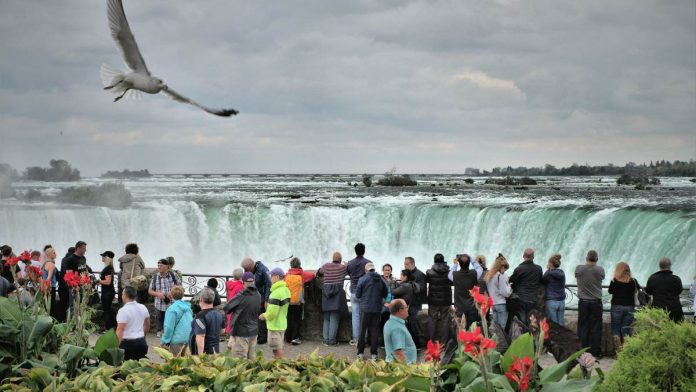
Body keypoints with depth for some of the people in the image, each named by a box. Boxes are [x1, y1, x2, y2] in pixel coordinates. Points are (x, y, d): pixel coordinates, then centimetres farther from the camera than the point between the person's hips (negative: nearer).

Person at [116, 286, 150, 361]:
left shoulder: (123, 310, -15)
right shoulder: (143, 308, 7)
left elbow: (120, 329, -23)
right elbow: (147, 325, 20)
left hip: (128, 343, -7)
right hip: (142, 342, 7)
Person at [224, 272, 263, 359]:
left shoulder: (241, 296, -17)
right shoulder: (258, 296, 1)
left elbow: (226, 308, -9)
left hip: (240, 333, -6)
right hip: (253, 332, 6)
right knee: (251, 359, 13)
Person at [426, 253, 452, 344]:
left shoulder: (429, 272, -10)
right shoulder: (449, 273, -8)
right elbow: (452, 283, 6)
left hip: (433, 301, 0)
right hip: (446, 301, 0)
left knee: (432, 320, 8)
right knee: (444, 321, 7)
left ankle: (432, 341, 11)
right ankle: (443, 341, 9)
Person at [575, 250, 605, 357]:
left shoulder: (579, 269, -7)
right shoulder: (600, 270, -10)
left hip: (583, 302, 1)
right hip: (596, 302, -1)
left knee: (583, 327, 8)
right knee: (596, 328, 4)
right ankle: (595, 352, 5)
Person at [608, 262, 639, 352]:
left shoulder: (614, 281, -7)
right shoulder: (633, 281, -2)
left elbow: (610, 291, 9)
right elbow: (639, 288, 19)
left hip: (617, 307, -2)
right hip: (630, 307, 2)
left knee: (615, 330, 6)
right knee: (626, 331, 7)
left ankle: (618, 351, 0)